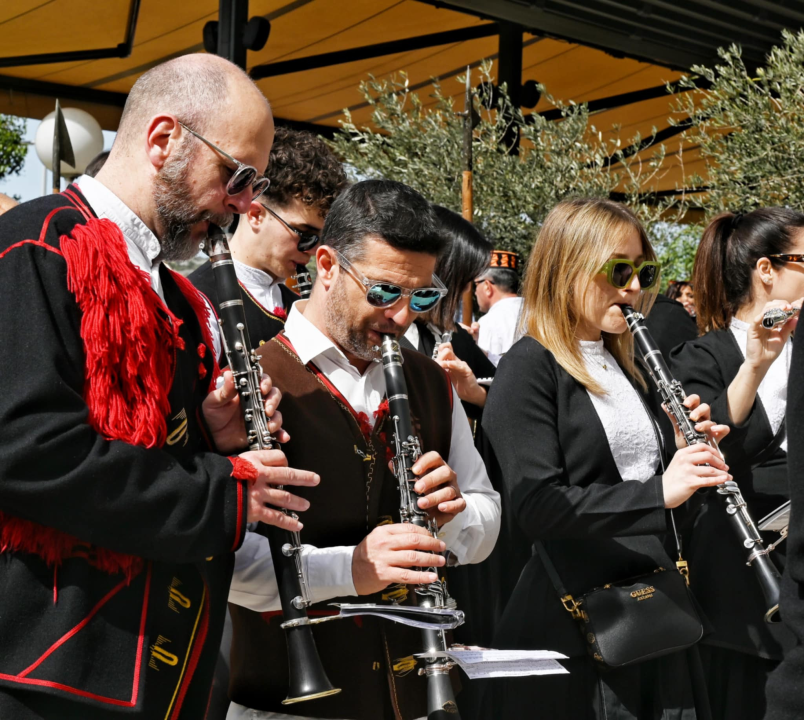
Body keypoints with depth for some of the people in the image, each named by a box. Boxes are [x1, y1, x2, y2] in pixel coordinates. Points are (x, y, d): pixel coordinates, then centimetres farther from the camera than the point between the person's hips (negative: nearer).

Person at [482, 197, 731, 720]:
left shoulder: (625, 363, 12)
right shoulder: (529, 369, -11)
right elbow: (538, 507, -21)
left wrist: (692, 458, 0)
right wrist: (659, 493, -27)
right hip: (572, 626, -7)